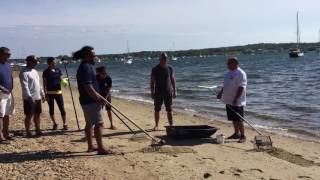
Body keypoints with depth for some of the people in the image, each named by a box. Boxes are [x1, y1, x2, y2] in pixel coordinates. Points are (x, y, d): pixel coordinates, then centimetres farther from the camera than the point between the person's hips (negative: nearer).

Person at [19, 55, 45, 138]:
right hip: (29, 99, -8)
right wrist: (30, 97, -25)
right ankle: (28, 133, 6)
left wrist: (42, 94, 20)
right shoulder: (24, 72, -12)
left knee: (37, 114, 11)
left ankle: (38, 131, 19)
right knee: (29, 116, -1)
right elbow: (24, 86, -19)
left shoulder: (34, 71, 16)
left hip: (38, 97, 8)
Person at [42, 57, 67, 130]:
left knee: (62, 108, -2)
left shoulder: (58, 70, 6)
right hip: (50, 93, -2)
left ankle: (65, 124, 4)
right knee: (51, 109, 7)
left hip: (58, 92, 2)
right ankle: (54, 124, 20)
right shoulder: (46, 72, -3)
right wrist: (45, 94, -9)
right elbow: (44, 84, -3)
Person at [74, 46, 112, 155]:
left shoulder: (85, 67, 14)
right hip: (91, 101, -11)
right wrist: (100, 99, -16)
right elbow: (88, 88, -24)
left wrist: (100, 97, 20)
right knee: (99, 123, -8)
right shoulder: (86, 68, -19)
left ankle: (90, 146, 24)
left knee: (89, 123, 15)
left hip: (87, 101, 11)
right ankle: (101, 148, -5)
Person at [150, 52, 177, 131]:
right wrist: (152, 92, -8)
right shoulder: (155, 69, -4)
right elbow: (152, 81, -3)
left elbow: (173, 79, 7)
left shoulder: (170, 68, 2)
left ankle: (171, 125, 10)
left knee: (169, 110, 4)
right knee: (157, 109, 4)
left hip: (168, 92, 1)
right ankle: (156, 126, 13)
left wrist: (174, 91, 3)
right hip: (158, 92, -1)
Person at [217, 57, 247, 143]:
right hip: (229, 101, 9)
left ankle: (243, 136, 2)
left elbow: (241, 87, -22)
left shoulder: (240, 74, -15)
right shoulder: (229, 73, 14)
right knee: (234, 119, 15)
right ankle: (236, 133, 25)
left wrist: (236, 99, -27)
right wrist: (221, 93, 18)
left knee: (239, 120, -5)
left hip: (236, 102, -9)